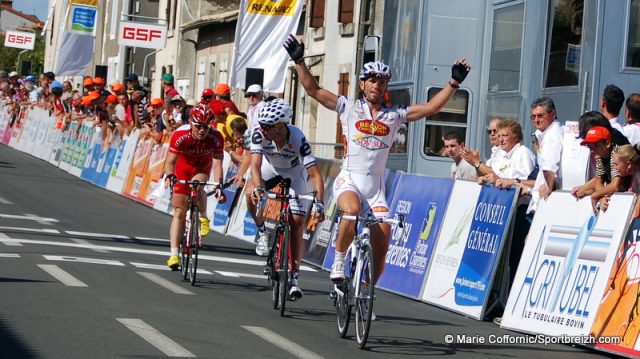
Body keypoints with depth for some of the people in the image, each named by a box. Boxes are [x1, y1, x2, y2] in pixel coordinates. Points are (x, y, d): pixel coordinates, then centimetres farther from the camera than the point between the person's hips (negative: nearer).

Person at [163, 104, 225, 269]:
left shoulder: (215, 137, -29)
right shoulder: (180, 135, -32)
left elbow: (217, 163, -32)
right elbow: (170, 160, -33)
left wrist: (219, 185, -46)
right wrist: (169, 176, -52)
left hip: (202, 169, 0)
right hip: (183, 167, 0)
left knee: (197, 187, -35)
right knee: (179, 211, -6)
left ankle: (203, 218, -8)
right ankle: (174, 254, -4)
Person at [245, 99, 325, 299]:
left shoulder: (298, 139, -36)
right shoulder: (260, 134, -32)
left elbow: (315, 174, -38)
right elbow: (256, 164, -37)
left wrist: (319, 203, -52)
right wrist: (258, 187, -58)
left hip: (294, 173, -2)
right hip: (270, 168, 2)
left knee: (297, 223, -11)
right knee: (251, 193, -31)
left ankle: (294, 277, -2)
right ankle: (263, 232, -4)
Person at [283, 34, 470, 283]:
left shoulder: (394, 115, 11)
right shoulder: (349, 108, 6)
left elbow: (430, 107, 6)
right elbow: (313, 89, 3)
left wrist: (454, 82, -1)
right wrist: (299, 61, -5)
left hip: (376, 186, 3)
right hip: (349, 180, -3)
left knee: (381, 247, -6)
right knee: (352, 210, -36)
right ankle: (338, 262, -15)